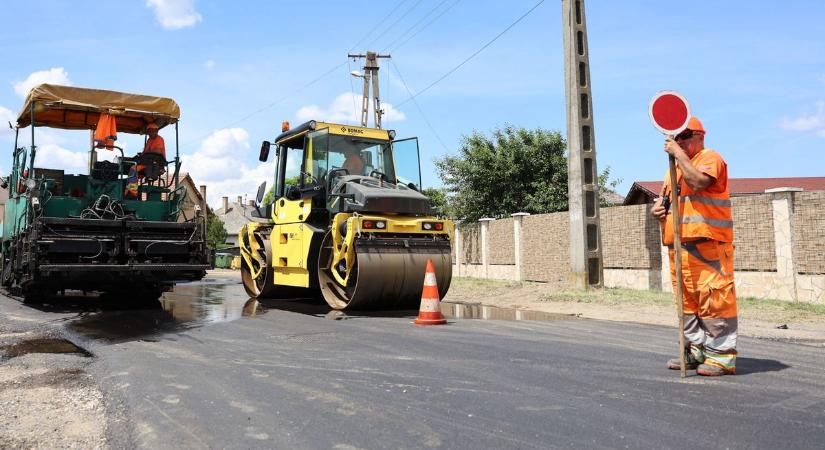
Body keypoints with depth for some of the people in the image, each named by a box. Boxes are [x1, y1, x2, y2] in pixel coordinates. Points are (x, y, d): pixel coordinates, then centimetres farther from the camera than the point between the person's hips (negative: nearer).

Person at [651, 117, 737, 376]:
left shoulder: (710, 158, -1)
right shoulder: (674, 167, 24)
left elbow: (697, 182, -21)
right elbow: (665, 197, 30)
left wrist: (679, 153, -14)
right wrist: (657, 208, 7)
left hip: (707, 245, -8)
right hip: (678, 245, 9)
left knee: (713, 298, -10)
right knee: (687, 300, 11)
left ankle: (722, 355, -5)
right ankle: (695, 350, 20)